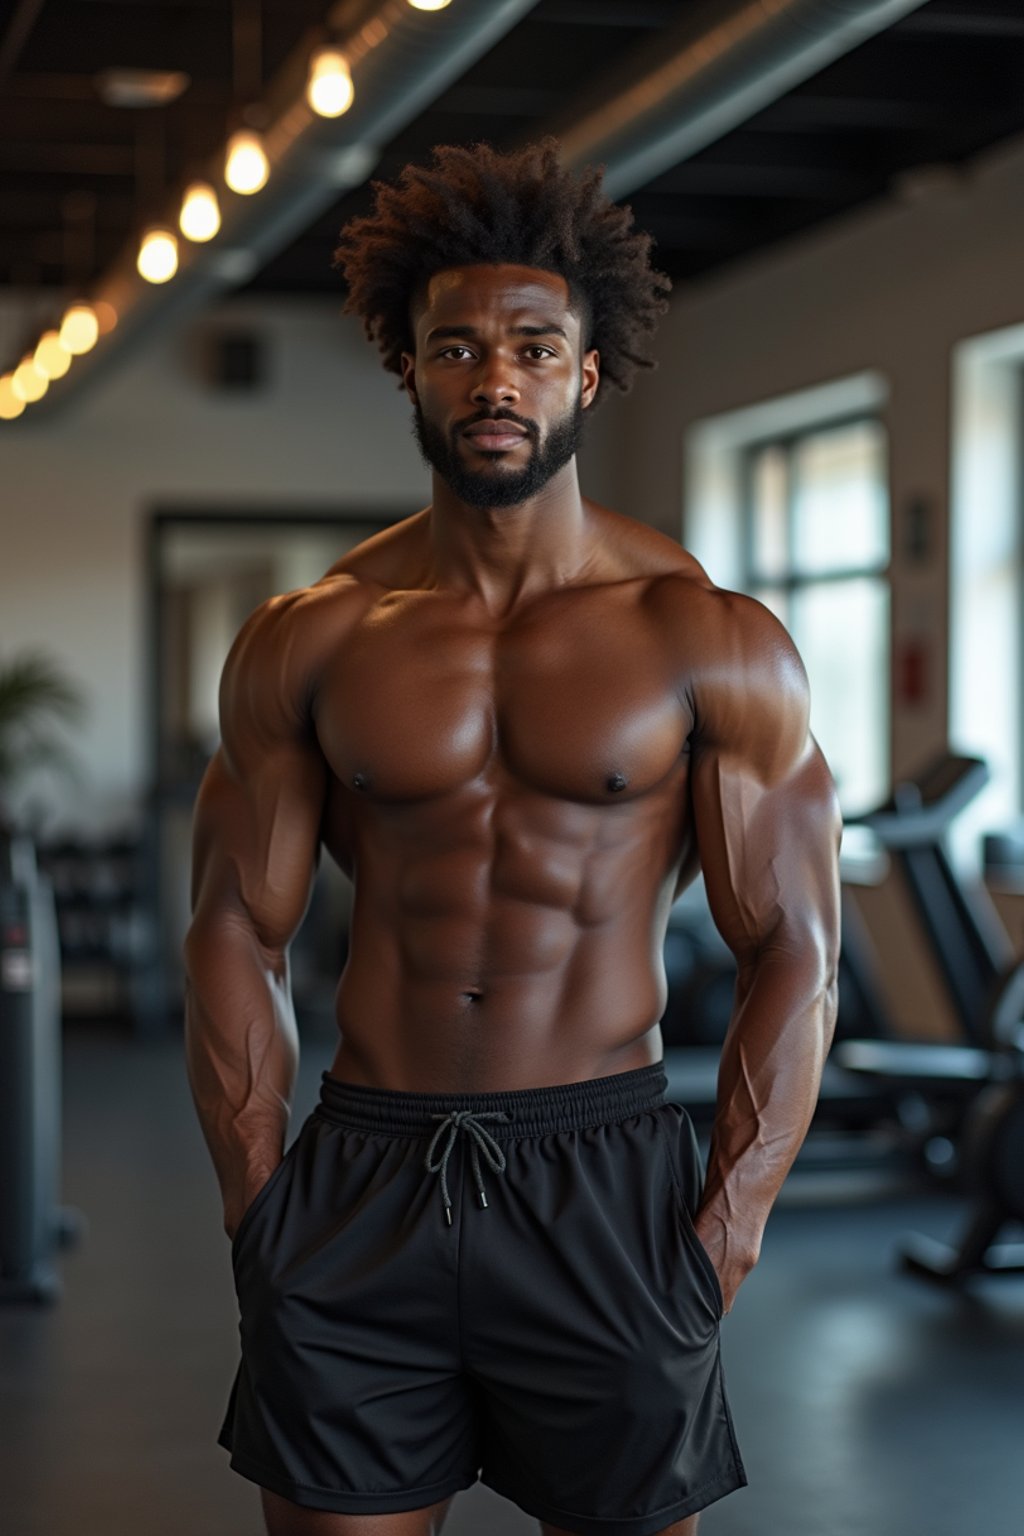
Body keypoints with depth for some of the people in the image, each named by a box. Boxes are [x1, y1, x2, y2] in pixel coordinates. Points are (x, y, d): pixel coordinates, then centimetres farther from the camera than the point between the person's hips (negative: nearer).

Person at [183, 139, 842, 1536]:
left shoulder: (711, 643, -1)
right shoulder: (305, 644, 3)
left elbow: (794, 956, -2)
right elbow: (237, 938, 5)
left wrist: (718, 1248, -8)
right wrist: (261, 1216, -2)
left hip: (607, 1173, -1)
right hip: (361, 1175, 1)